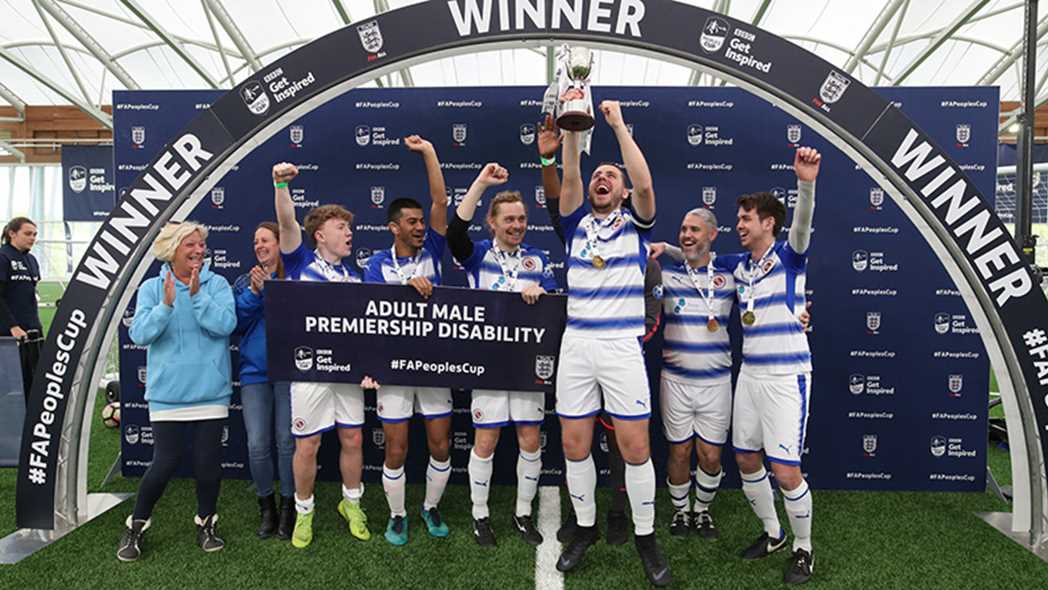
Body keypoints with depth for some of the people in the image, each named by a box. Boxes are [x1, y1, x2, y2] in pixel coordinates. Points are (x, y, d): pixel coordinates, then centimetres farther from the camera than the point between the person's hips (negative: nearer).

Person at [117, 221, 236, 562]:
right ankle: (136, 526, 24)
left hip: (211, 391, 1)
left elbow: (225, 324, -14)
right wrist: (166, 305, -22)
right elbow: (139, 334, -9)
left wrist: (197, 295, -21)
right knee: (165, 463, -1)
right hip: (168, 393, 0)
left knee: (208, 463, 5)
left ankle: (206, 523, 28)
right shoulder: (151, 288, 1)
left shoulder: (217, 284, -1)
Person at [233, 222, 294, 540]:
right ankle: (266, 505, 20)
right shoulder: (244, 282, 11)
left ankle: (288, 506, 18)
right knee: (257, 445, 0)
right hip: (254, 372, 2)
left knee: (287, 441, 1)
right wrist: (253, 293, -10)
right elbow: (236, 323, 2)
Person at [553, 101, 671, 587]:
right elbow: (568, 178, -2)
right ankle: (585, 527, 25)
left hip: (622, 347, -2)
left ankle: (646, 536, 16)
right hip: (576, 346, 3)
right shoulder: (576, 223, 12)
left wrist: (619, 125, -10)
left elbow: (645, 184, -11)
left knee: (635, 448, -1)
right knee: (574, 446, 6)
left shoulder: (635, 224, 7)